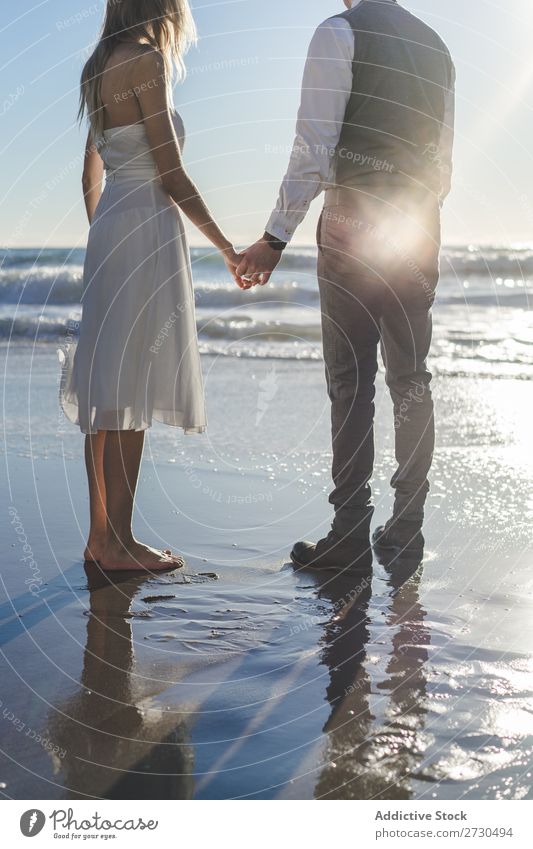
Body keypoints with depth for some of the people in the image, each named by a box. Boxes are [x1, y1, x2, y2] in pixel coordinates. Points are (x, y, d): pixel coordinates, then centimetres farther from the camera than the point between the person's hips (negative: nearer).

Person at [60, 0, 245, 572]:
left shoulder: (105, 66, 19)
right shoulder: (145, 59, -8)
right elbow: (171, 174, -12)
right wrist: (225, 246, -6)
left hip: (110, 228, 9)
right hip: (146, 228, -9)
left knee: (108, 391, 8)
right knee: (128, 389, -8)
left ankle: (101, 533, 14)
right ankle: (118, 542, -3)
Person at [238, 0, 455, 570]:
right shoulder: (435, 48, 17)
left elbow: (314, 148, -12)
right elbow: (442, 163, 18)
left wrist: (276, 238, -10)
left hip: (353, 222, -6)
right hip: (420, 226, 6)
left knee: (352, 380, -5)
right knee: (411, 379, 7)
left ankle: (350, 533, -2)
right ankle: (406, 526, 13)